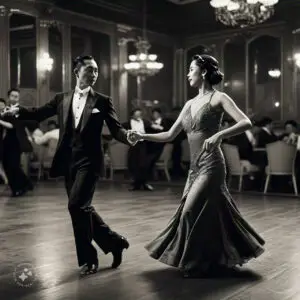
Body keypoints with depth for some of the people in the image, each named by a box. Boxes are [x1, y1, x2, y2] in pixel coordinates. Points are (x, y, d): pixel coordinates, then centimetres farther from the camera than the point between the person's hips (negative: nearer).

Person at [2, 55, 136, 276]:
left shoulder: (102, 101, 1)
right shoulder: (62, 99, 11)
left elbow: (115, 129, -4)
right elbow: (39, 113, 10)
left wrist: (127, 136, -26)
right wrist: (18, 111, -7)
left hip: (88, 161, -5)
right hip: (68, 162, 5)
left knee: (77, 205, -15)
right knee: (82, 208, 10)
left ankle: (88, 258, 0)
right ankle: (114, 241, 27)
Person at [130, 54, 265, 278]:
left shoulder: (218, 98, -5)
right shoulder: (190, 104, 14)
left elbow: (246, 123, -17)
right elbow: (170, 135, 15)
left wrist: (219, 135, -31)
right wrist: (142, 136, 5)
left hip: (211, 165, -7)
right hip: (195, 167, 7)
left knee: (192, 212, -7)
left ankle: (197, 263, 10)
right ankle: (222, 257, 28)